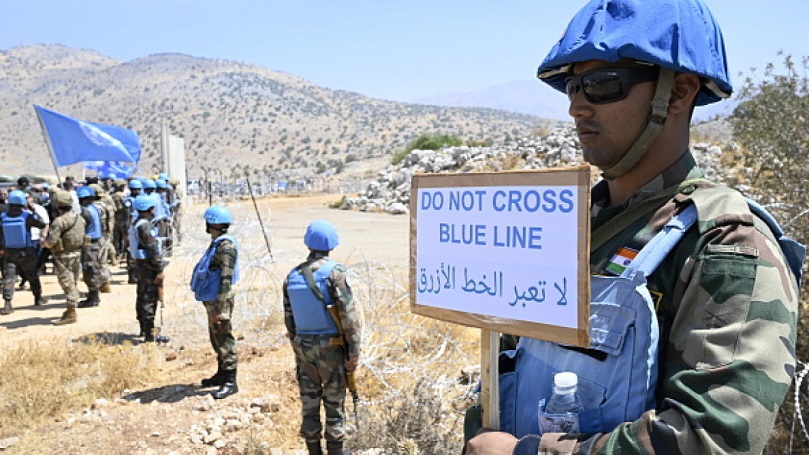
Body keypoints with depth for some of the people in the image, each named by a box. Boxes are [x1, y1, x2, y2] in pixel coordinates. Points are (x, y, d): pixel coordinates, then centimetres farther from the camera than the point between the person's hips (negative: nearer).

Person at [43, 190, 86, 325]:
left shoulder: (59, 221, -18)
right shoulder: (79, 218, 6)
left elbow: (51, 240, -22)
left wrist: (43, 243, -1)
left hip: (63, 256, -8)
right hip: (77, 253, 8)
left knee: (67, 284, -4)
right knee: (73, 283, 17)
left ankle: (70, 314, -2)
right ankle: (71, 310, 28)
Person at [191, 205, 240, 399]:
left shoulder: (226, 246, -20)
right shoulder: (217, 243, 12)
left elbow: (227, 279, -24)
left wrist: (222, 307, -25)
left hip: (219, 301, -10)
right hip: (211, 299, 10)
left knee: (224, 340, -5)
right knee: (215, 338, 19)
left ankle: (230, 382, 1)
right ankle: (221, 374, 32)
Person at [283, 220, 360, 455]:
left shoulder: (292, 276, 4)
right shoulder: (334, 272, -13)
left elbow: (289, 318, 10)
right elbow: (348, 316, -16)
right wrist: (354, 352, -10)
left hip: (303, 346, 5)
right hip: (331, 345, -4)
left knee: (309, 401, 12)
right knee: (334, 401, 6)